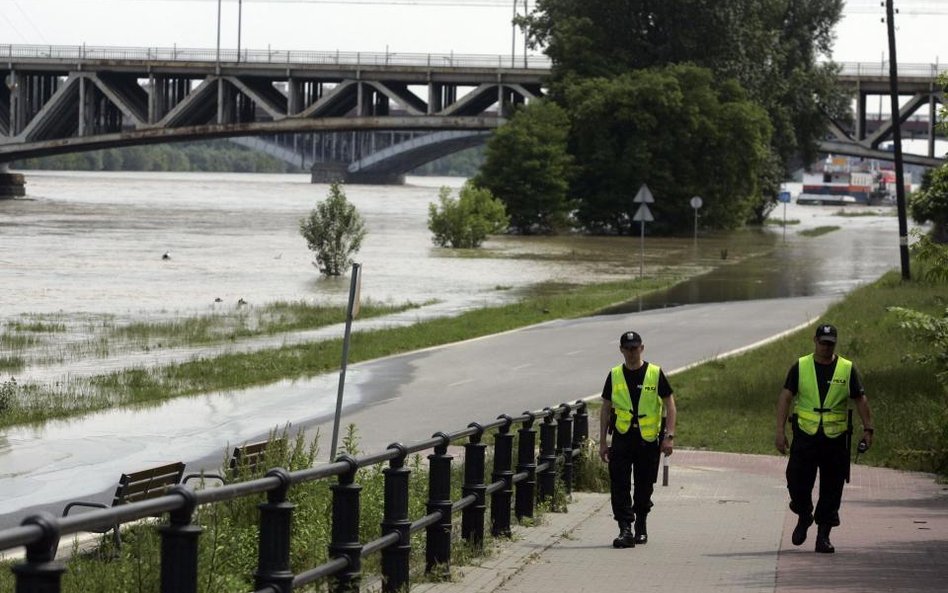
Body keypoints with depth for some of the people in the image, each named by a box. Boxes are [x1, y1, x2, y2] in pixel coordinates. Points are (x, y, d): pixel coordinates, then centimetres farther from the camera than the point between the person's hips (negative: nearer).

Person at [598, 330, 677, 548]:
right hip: (622, 438, 1)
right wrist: (603, 442, 6)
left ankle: (641, 525, 28)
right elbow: (606, 409, 10)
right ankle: (625, 530, -12)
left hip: (648, 438, -1)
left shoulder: (655, 374, 0)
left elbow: (669, 405, 2)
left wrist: (669, 436, -7)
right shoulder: (614, 376, 5)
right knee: (619, 485, -10)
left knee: (644, 486, 9)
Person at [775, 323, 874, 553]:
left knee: (831, 490, 1)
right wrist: (780, 430, -8)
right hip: (805, 437, 0)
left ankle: (823, 535, 10)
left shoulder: (847, 369, 5)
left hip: (836, 439, 0)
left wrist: (868, 429, 0)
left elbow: (860, 400, 8)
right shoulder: (800, 367, 4)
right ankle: (804, 516, 25)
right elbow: (785, 397, 0)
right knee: (798, 483, -5)